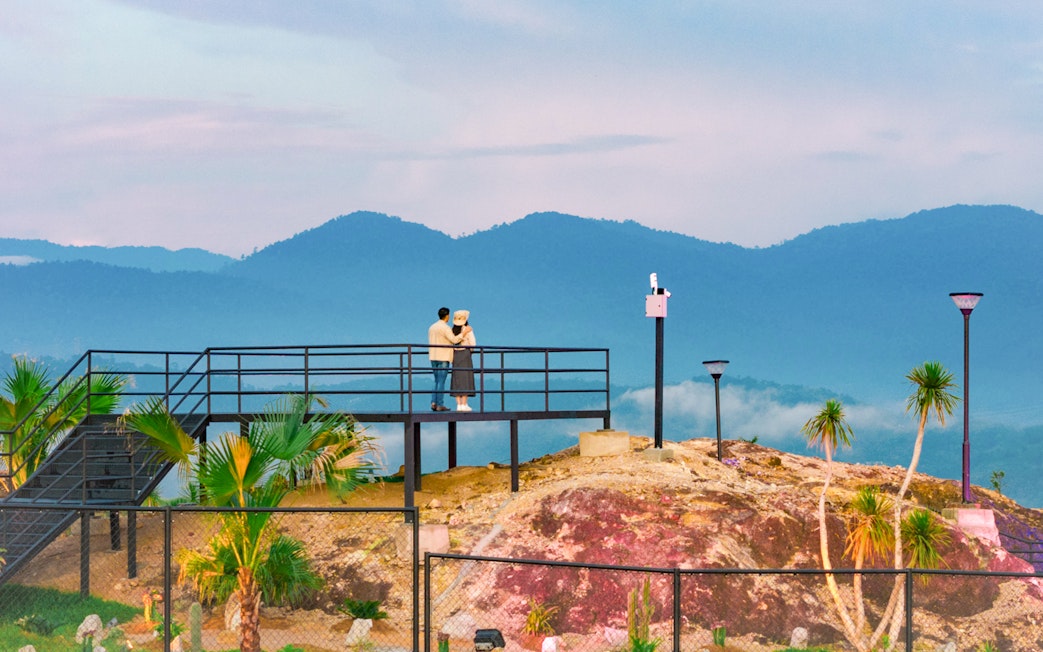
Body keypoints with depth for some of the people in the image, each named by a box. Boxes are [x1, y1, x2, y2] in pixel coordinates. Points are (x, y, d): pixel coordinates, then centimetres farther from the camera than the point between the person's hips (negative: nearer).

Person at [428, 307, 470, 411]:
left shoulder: (432, 327, 14)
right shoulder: (445, 327, -12)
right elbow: (454, 340, -18)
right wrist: (464, 332, -9)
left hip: (433, 357, 7)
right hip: (443, 357, -7)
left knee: (437, 381, 13)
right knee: (441, 382, -6)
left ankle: (433, 402, 3)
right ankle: (440, 405, -7)